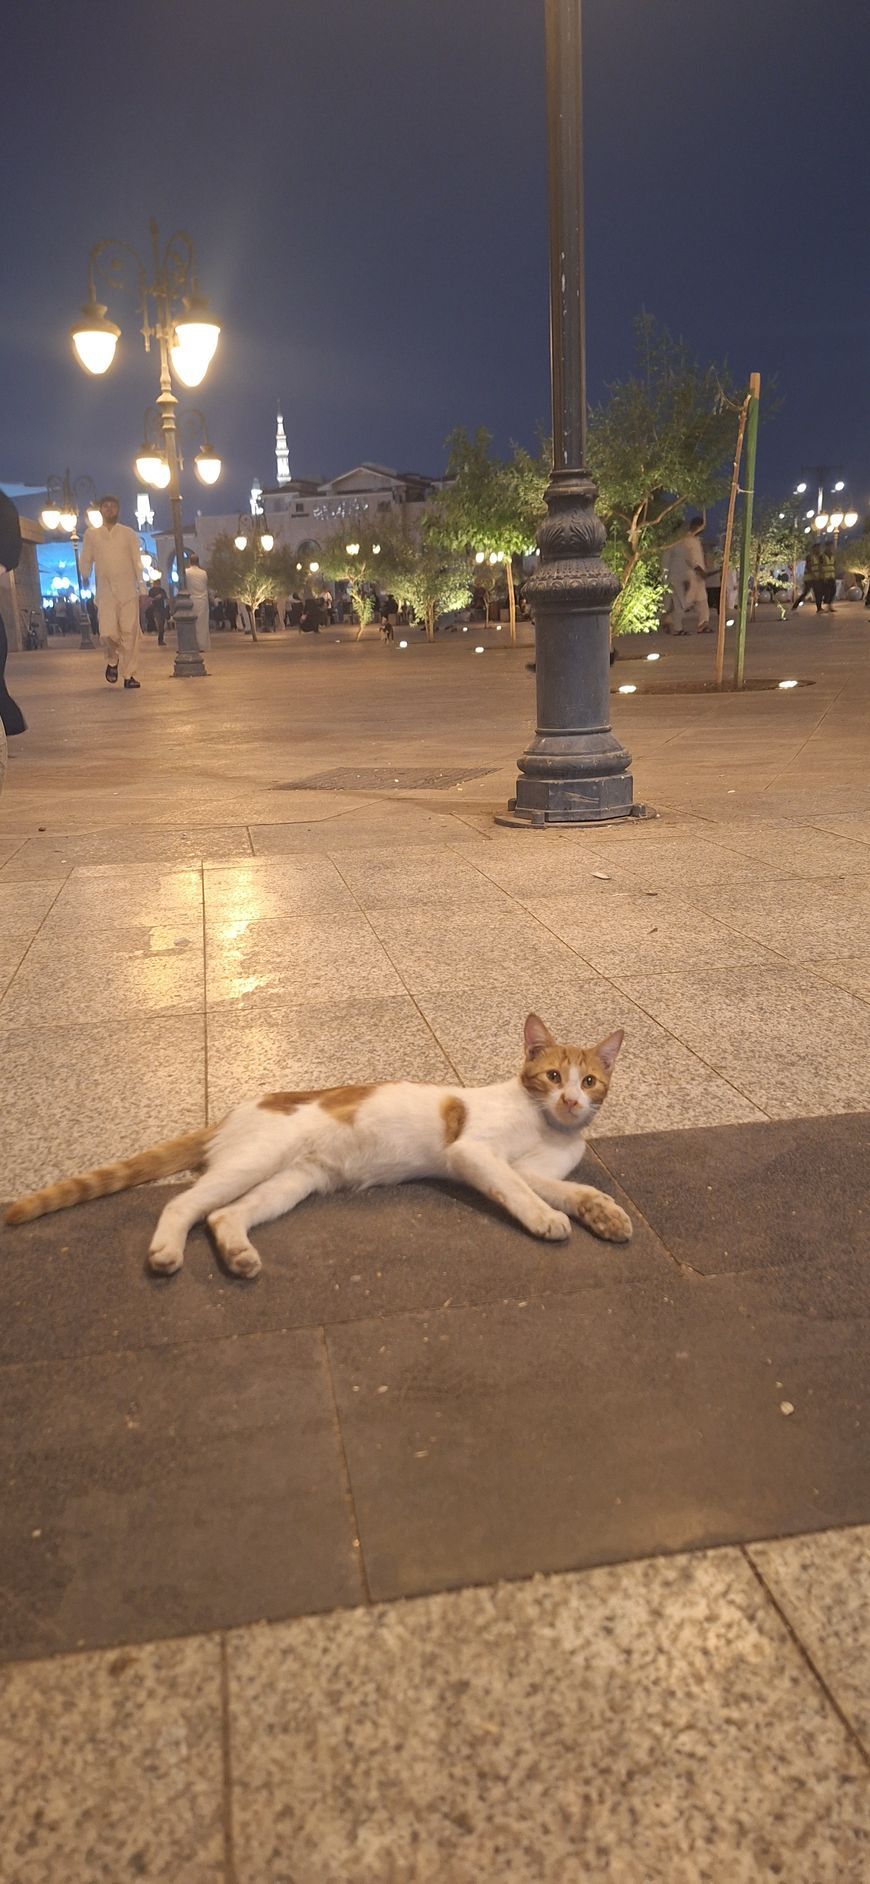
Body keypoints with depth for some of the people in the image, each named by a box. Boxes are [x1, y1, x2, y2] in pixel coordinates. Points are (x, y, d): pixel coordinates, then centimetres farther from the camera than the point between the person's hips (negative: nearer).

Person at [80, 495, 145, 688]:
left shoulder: (128, 534, 10)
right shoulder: (91, 534, 11)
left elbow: (137, 561, 7)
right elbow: (86, 559, 14)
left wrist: (142, 587, 1)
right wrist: (85, 576, -1)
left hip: (128, 589, 0)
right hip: (105, 590, 0)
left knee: (130, 632, -6)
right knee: (108, 632, -14)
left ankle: (128, 674, 1)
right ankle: (113, 659, 17)